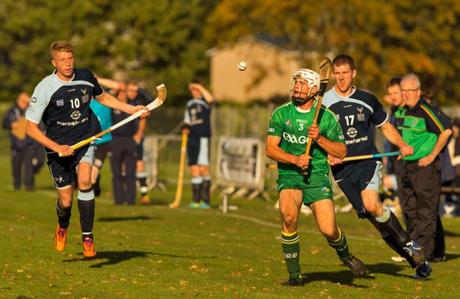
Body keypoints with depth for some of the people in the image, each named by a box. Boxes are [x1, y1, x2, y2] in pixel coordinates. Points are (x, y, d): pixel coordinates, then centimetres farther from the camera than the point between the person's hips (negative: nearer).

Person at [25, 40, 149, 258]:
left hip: (85, 140, 2)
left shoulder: (86, 77, -2)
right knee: (65, 201, -1)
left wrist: (131, 109, 17)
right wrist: (57, 148, -21)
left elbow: (102, 97, 22)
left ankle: (87, 236, -15)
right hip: (59, 146, -2)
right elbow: (31, 128, -12)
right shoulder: (45, 88, -14)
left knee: (84, 181, -26)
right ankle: (62, 227, 35)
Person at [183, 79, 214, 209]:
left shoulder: (204, 102, -3)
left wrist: (199, 87, -20)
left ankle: (206, 200, -9)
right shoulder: (189, 104, 18)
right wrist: (185, 128, 1)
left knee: (203, 168, -10)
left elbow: (210, 99, -28)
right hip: (191, 138, 7)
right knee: (194, 169, 6)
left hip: (203, 138, -7)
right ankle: (196, 200, 10)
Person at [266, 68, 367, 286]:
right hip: (289, 176, 0)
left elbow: (341, 152, 4)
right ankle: (294, 274, -13)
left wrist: (319, 139, -12)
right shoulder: (281, 114, 2)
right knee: (288, 215, -29)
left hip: (317, 177, 0)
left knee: (328, 230, -12)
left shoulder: (326, 117, 2)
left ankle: (345, 255, 26)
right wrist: (295, 159, -19)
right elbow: (270, 149, -4)